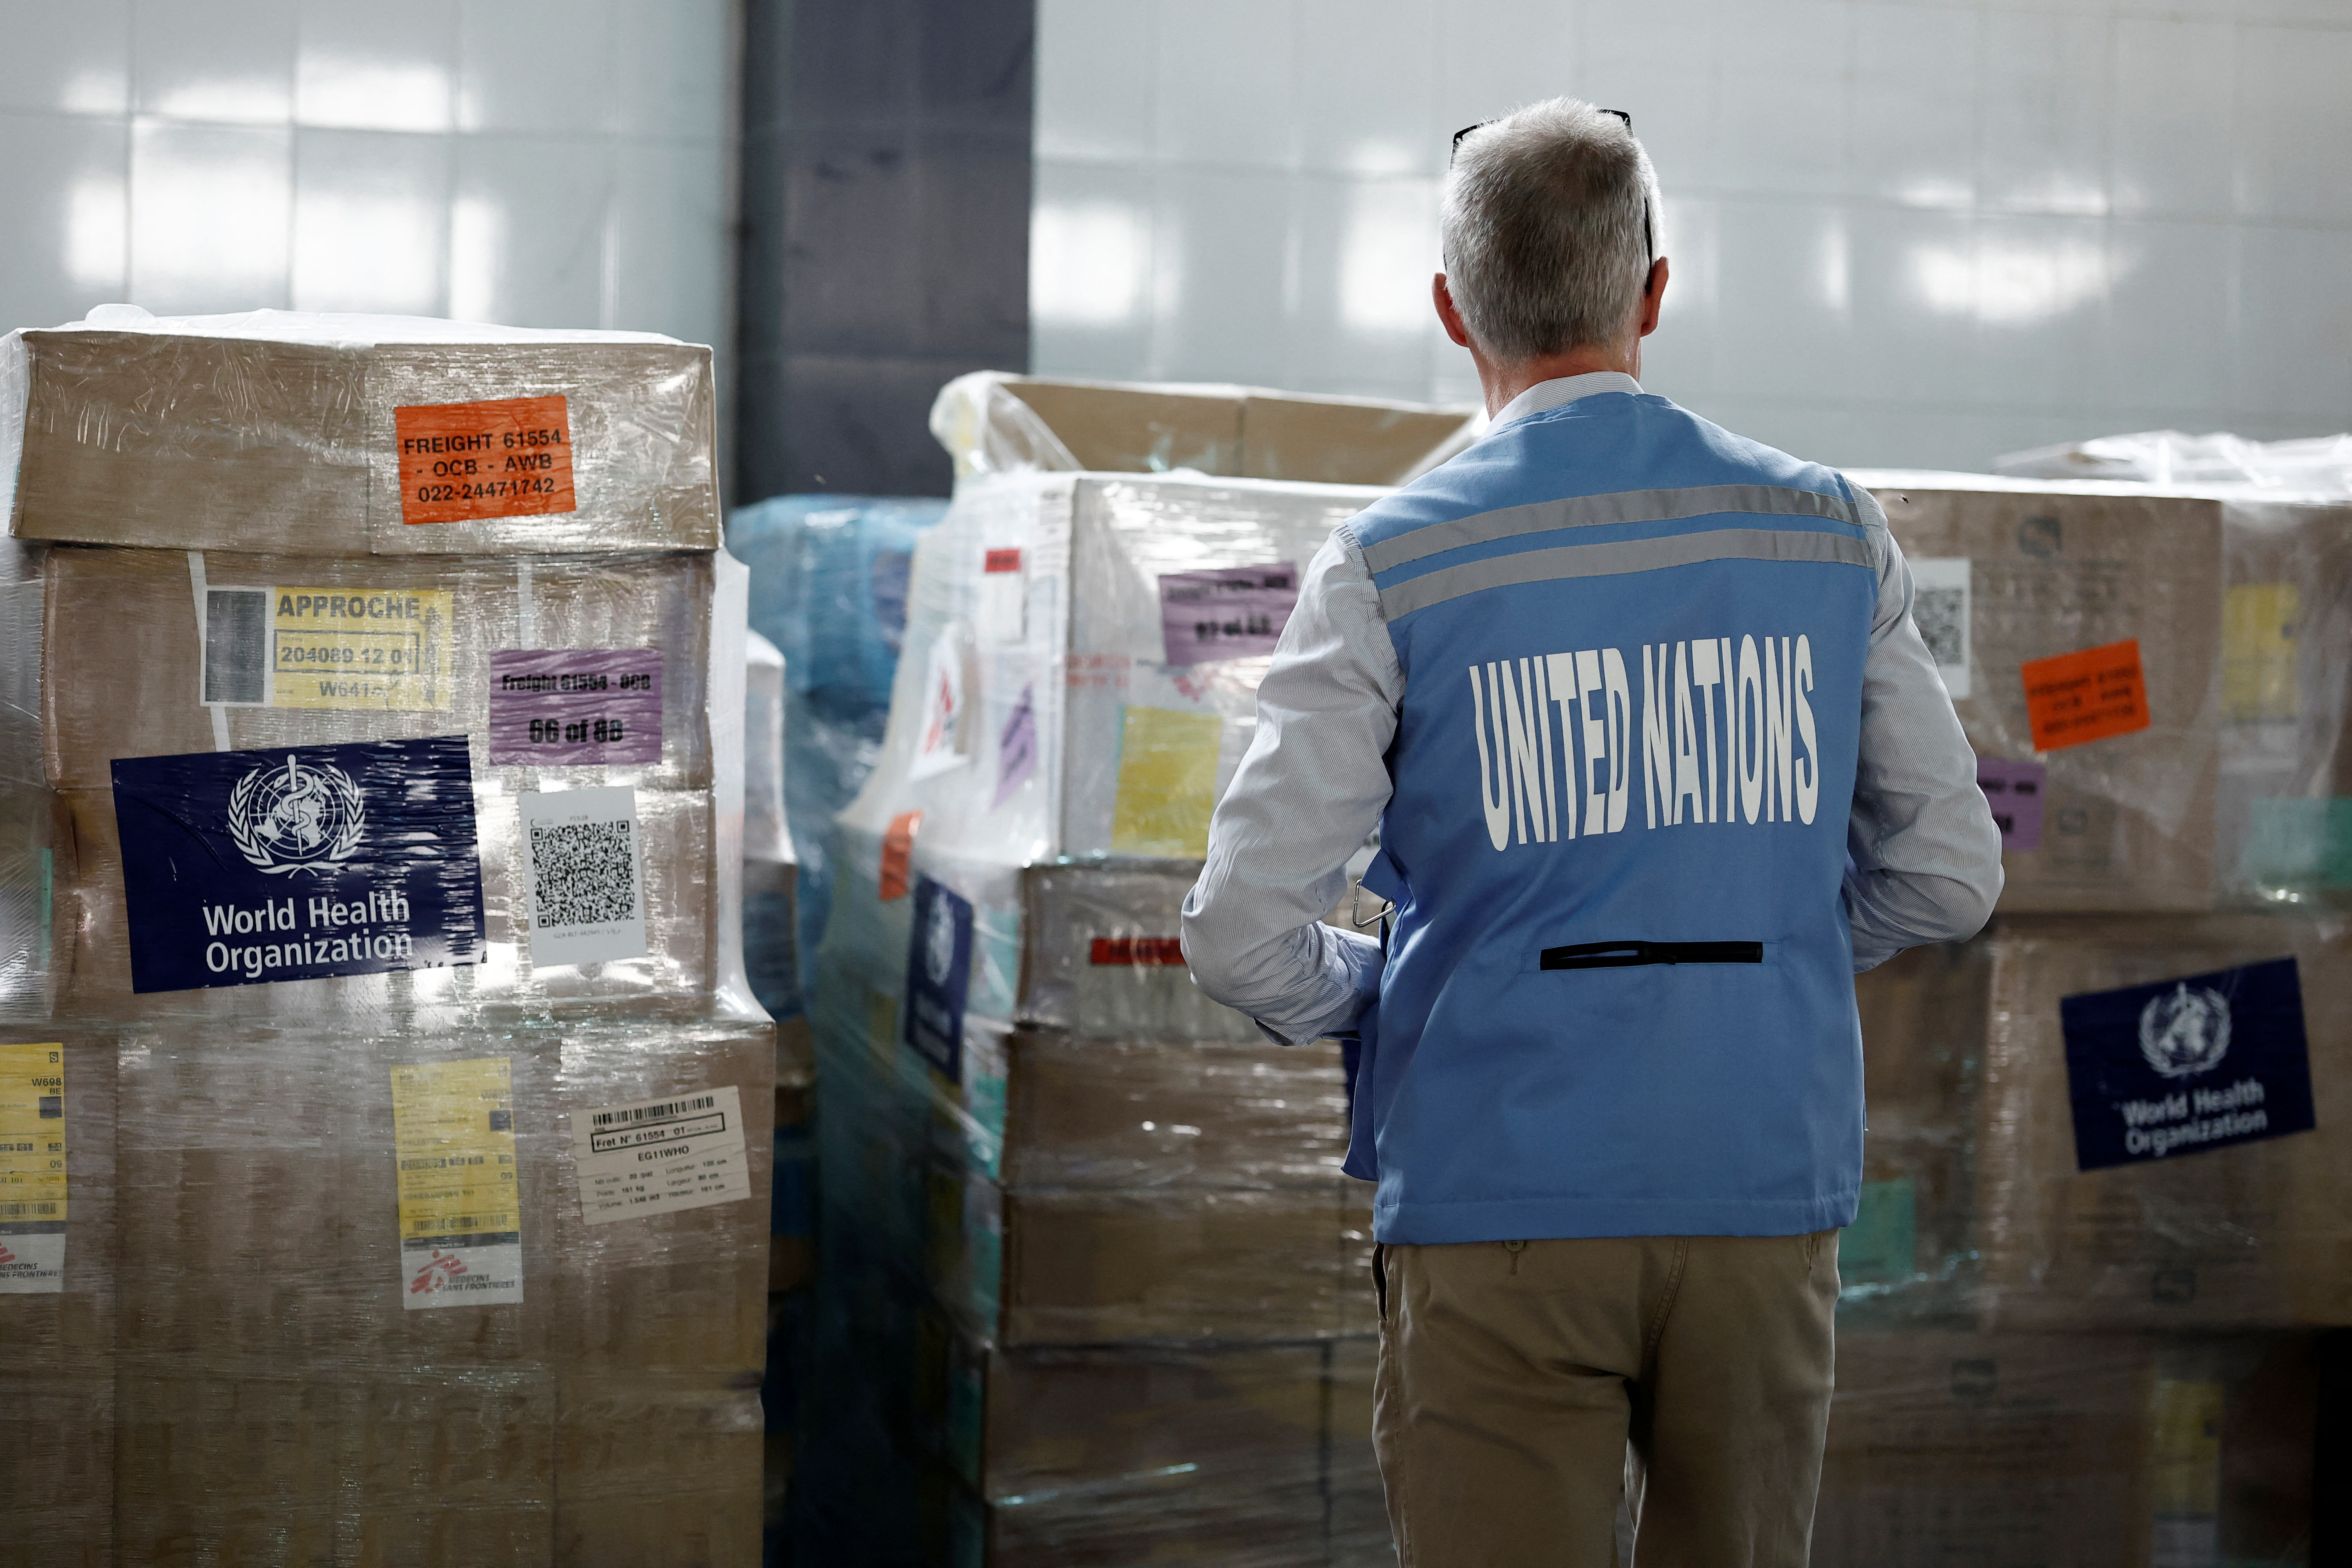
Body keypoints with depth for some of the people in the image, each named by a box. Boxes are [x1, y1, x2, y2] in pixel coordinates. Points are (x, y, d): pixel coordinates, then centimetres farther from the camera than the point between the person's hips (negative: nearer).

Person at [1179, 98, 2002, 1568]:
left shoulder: (1390, 566, -5)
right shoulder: (1833, 534, 3)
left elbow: (1245, 935, -9)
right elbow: (1950, 874, 10)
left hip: (1502, 1208, -3)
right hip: (1768, 1197, 3)